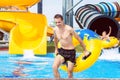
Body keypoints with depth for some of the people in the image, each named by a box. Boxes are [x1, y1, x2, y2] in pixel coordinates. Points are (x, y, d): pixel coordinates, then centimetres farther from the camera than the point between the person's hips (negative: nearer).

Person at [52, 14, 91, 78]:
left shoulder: (69, 29, -19)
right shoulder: (55, 29, -3)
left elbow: (79, 39, -9)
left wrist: (85, 50, -2)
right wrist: (56, 49, 30)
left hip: (71, 52, -4)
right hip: (62, 51, 4)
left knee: (70, 73, 1)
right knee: (54, 67, -19)